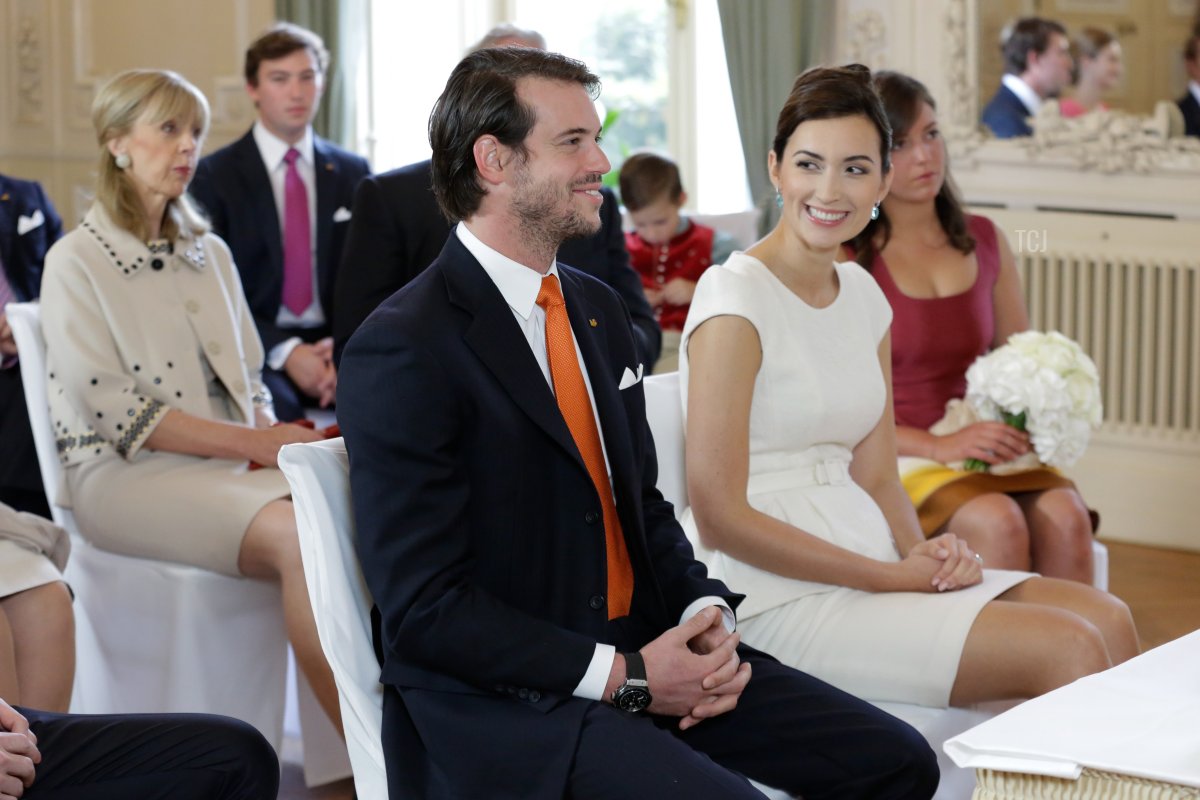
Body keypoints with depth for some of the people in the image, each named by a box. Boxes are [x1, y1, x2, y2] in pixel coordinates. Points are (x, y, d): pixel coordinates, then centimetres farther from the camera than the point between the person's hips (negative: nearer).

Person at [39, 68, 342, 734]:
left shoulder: (210, 253, 20)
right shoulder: (76, 262, 1)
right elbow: (114, 411, -8)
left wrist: (273, 439, -4)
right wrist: (253, 443, -14)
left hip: (232, 460, 6)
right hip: (125, 476, -5)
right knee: (297, 534, -34)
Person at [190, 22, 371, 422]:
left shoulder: (353, 173, 12)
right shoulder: (213, 176, 2)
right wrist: (284, 352, -17)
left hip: (337, 344, 3)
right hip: (255, 349, -3)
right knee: (276, 408, -37)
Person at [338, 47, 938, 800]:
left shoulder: (598, 307, 12)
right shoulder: (402, 352, -14)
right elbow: (424, 609, -16)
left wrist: (706, 612, -1)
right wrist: (621, 677, -18)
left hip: (643, 649, 8)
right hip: (498, 699, -8)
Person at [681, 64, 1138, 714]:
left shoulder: (863, 296, 12)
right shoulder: (734, 299, -11)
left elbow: (875, 478, 14)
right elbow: (718, 515, -15)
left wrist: (923, 555, -8)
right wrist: (894, 578, -14)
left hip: (866, 573, 7)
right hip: (778, 600, -7)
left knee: (1106, 619, -9)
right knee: (1066, 648, -17)